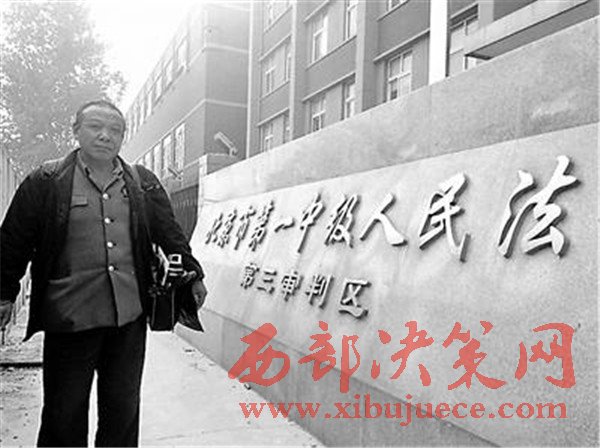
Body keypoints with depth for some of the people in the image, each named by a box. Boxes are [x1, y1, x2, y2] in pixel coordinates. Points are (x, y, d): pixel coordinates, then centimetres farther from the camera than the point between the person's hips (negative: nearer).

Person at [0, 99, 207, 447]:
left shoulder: (144, 184, 9)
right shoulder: (47, 182, 1)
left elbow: (171, 234, 15)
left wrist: (193, 274, 12)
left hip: (130, 316, 3)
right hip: (70, 315, -2)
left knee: (124, 408, 14)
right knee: (64, 412, 9)